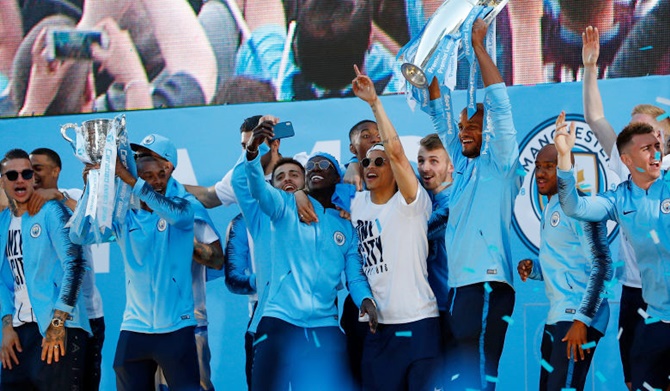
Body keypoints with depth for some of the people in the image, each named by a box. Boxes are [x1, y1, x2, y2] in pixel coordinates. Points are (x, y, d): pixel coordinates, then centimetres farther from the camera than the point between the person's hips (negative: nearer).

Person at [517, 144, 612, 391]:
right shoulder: (550, 211, 17)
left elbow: (601, 267, -16)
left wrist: (582, 320, -21)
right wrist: (533, 269, 5)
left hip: (577, 318, -10)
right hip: (556, 317, 10)